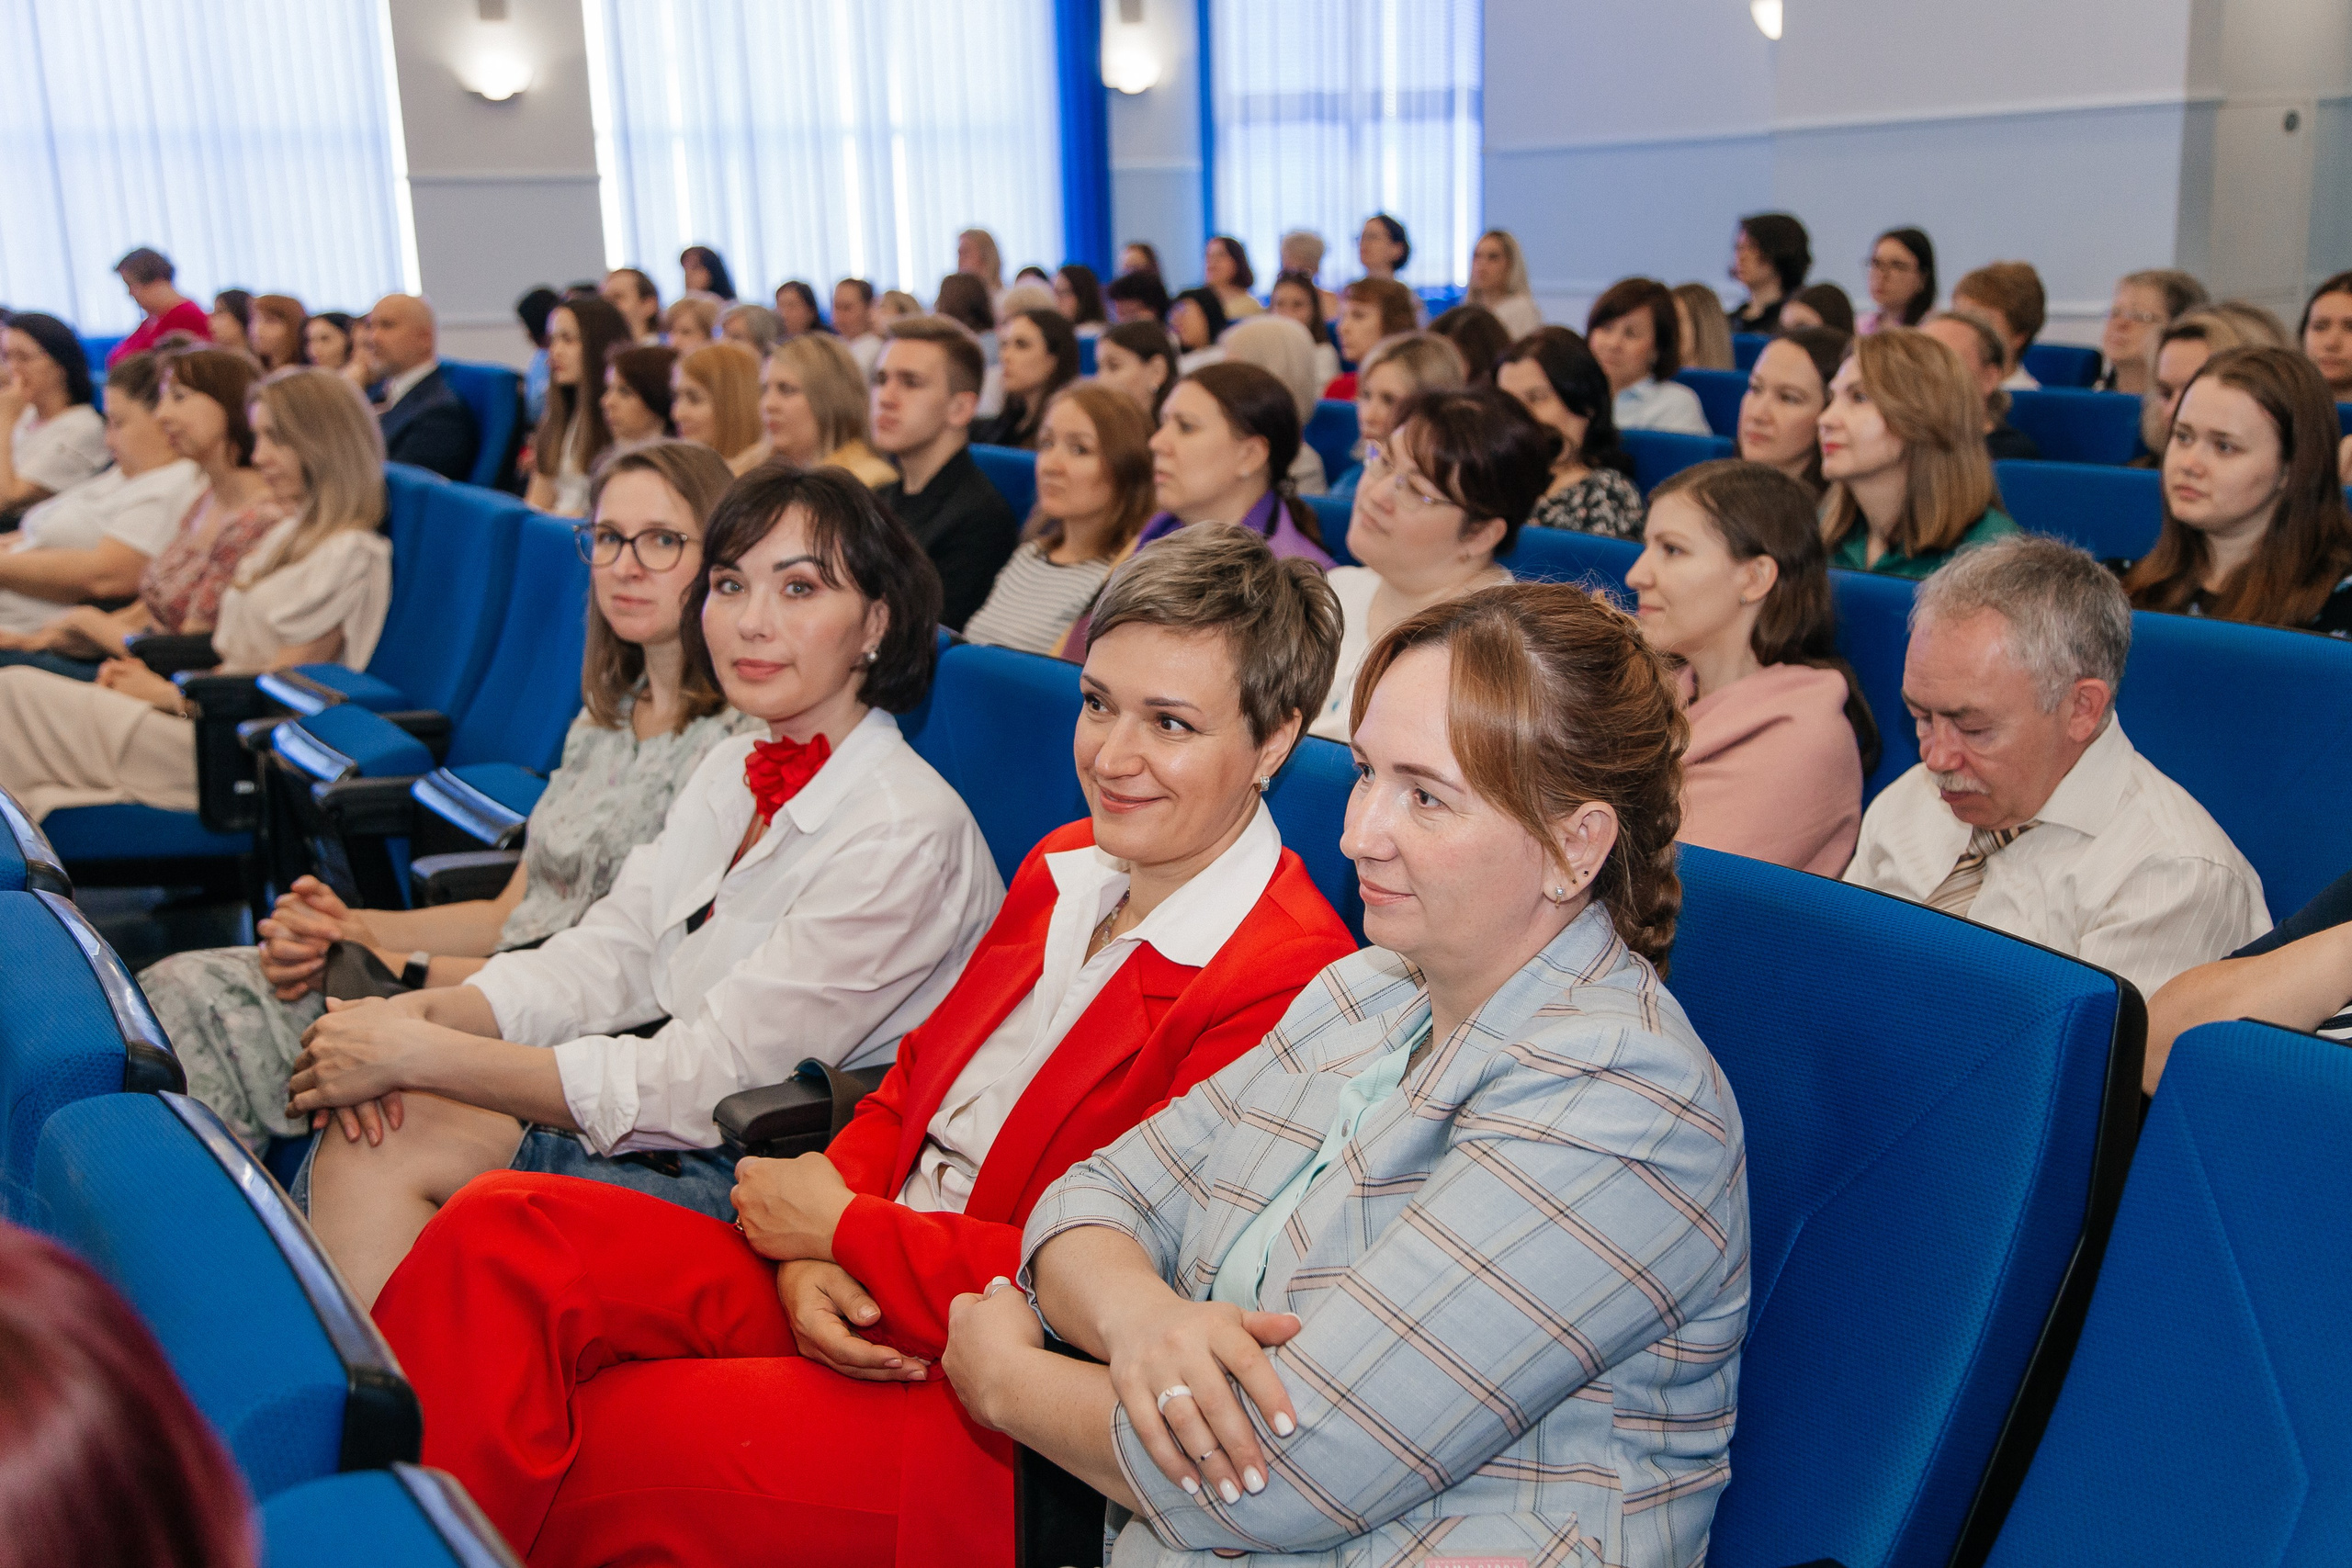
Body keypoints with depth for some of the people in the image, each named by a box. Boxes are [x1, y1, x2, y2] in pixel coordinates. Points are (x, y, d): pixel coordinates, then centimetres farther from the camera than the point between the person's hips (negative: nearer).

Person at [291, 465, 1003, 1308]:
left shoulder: (905, 833, -21)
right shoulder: (729, 773, 9)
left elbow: (706, 1083, -22)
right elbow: (606, 954, 7)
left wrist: (416, 1055, -19)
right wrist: (422, 1014, -13)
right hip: (675, 1121, 8)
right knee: (369, 1137, -8)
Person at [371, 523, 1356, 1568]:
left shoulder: (1290, 979, -19)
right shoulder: (1061, 867, 10)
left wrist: (839, 1229, -10)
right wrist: (808, 1256, -7)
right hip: (851, 1299, 8)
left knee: (593, 1443, -22)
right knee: (502, 1233, -8)